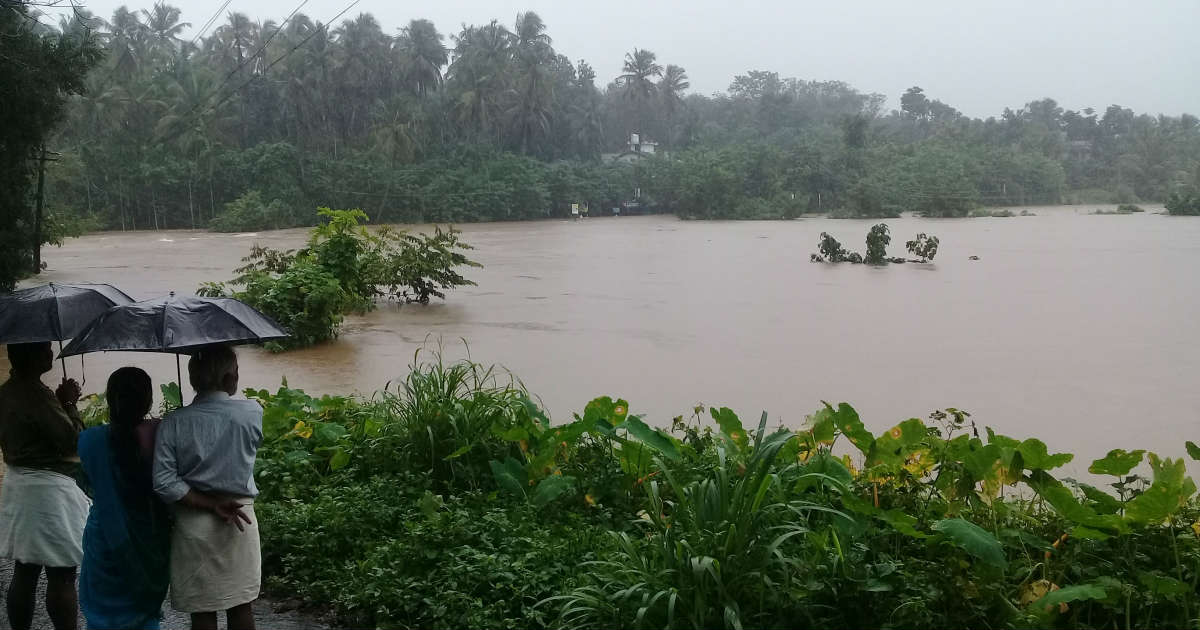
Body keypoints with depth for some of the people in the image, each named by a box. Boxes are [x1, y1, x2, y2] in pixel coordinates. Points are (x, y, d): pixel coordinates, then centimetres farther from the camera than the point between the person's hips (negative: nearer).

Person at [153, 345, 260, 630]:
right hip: (239, 522, 0)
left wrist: (212, 506, -10)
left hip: (192, 525, 0)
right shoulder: (253, 413, -8)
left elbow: (164, 484, -13)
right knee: (241, 606, 13)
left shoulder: (174, 422, -8)